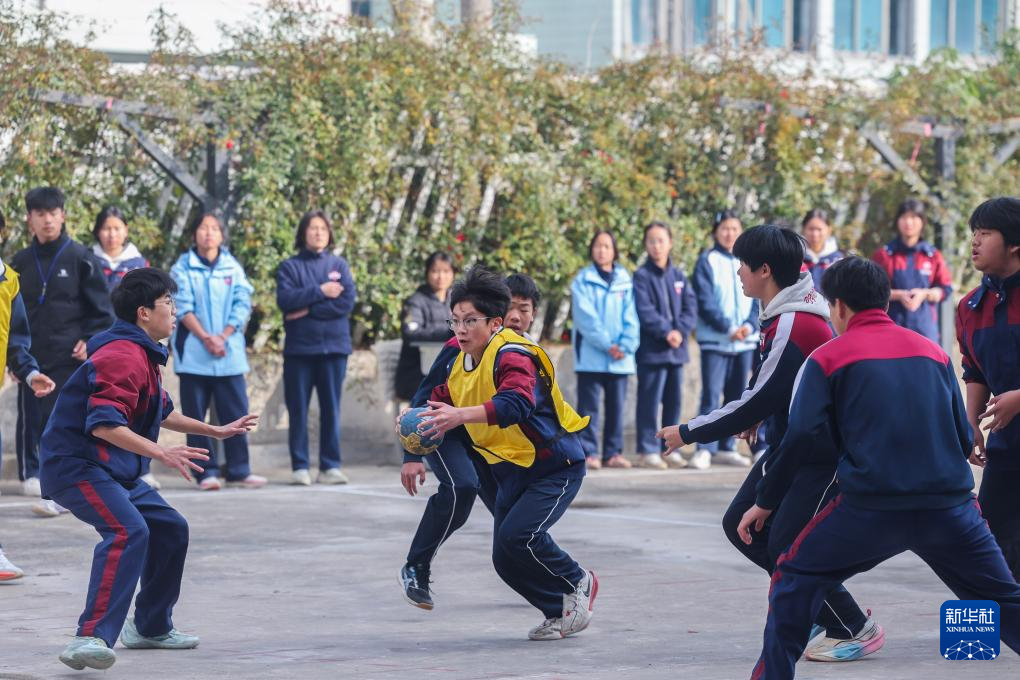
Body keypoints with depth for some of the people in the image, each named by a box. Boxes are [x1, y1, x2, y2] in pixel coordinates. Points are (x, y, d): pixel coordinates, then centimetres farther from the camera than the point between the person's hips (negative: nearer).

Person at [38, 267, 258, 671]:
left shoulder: (143, 356, 19)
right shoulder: (122, 356, -18)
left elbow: (161, 413, 34)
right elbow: (104, 424, -29)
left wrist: (215, 431, 37)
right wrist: (160, 453, -34)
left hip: (116, 472, 11)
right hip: (76, 467, -11)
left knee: (170, 530, 17)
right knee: (128, 531, -31)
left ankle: (150, 628, 32)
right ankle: (91, 638, -40)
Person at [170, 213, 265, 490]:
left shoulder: (233, 268, 9)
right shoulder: (183, 268, 3)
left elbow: (242, 305, 2)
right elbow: (182, 307, -4)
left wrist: (222, 337, -10)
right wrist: (205, 338, -15)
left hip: (229, 353, 2)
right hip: (194, 353, -2)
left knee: (236, 412, 0)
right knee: (195, 415, -1)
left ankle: (239, 471, 4)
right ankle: (206, 472, 3)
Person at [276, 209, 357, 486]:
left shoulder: (339, 265, 10)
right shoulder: (290, 266, 6)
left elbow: (347, 301, -5)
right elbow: (286, 299, -10)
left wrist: (307, 310, -9)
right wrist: (320, 292, -11)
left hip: (334, 347, 1)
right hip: (299, 348, -1)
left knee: (331, 408, 2)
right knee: (298, 409, 0)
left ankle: (330, 466, 5)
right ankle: (299, 467, 3)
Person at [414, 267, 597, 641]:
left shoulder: (512, 354, -24)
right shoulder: (459, 363, 3)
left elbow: (518, 403, -42)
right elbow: (438, 403, 17)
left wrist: (462, 416, -52)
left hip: (556, 466, -8)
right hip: (513, 470, 8)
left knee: (518, 534, -25)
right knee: (506, 561, 2)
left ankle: (578, 583, 0)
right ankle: (560, 612, 22)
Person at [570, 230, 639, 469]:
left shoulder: (625, 281, 10)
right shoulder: (583, 280, 1)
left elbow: (630, 317, 4)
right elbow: (585, 317, -8)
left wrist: (626, 345, -11)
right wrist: (607, 344, -15)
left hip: (620, 357, 3)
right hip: (591, 355, -3)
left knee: (616, 405, 6)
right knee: (589, 405, -3)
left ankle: (613, 452, 11)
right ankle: (588, 452, -2)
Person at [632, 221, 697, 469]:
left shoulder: (678, 276, 12)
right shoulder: (642, 276, -3)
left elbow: (691, 306, 4)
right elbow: (645, 311, -12)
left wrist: (680, 330, -12)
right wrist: (666, 332, -19)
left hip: (677, 348, 5)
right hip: (652, 349, -5)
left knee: (674, 400, 9)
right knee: (650, 400, -5)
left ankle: (671, 448, 16)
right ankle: (648, 449, 0)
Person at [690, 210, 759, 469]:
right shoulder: (707, 262, -2)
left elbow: (759, 299, 7)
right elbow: (705, 302, -8)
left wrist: (750, 325, -10)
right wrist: (728, 328, -17)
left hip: (745, 340, 4)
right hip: (715, 340, -4)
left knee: (736, 397, 8)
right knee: (711, 396, -10)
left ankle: (726, 448, 15)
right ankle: (704, 449, -11)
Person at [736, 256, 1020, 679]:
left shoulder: (828, 358, 5)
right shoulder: (933, 352, 15)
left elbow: (803, 436, -3)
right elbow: (964, 440, 16)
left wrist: (766, 501, 6)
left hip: (872, 506, -3)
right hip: (950, 504, 3)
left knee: (795, 578, 16)